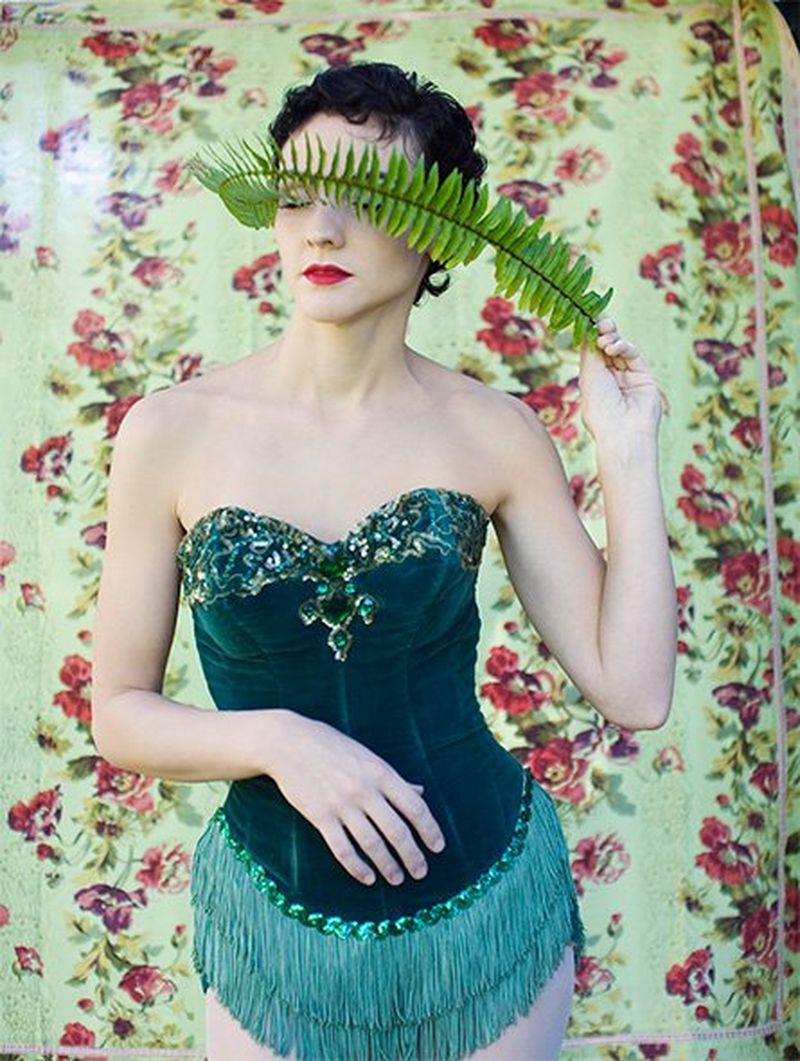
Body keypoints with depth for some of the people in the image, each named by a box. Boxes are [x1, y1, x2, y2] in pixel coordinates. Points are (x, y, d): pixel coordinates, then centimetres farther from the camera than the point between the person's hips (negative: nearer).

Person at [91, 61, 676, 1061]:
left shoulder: (493, 431, -8)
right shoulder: (173, 430, -10)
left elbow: (633, 692, -8)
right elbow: (120, 714, -5)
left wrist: (629, 456, -11)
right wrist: (277, 738, -21)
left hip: (491, 907, 1)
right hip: (281, 935, 0)